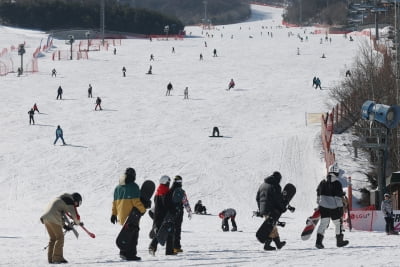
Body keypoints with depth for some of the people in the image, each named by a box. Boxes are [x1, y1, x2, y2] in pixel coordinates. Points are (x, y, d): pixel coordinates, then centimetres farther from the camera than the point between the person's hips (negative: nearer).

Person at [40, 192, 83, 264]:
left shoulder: (60, 199, 29)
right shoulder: (69, 201, 0)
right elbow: (74, 214, 0)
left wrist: (64, 225, 27)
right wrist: (78, 222, 19)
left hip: (46, 218, 9)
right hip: (53, 219, -9)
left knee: (53, 238, 15)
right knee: (60, 237, -2)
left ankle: (51, 258, 12)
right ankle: (57, 258, -7)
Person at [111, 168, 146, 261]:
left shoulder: (118, 187, 14)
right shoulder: (133, 187, -9)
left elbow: (115, 202, 17)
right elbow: (136, 201, -17)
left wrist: (114, 214, 20)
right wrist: (143, 210, -8)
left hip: (121, 215, 7)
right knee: (133, 235, -3)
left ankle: (124, 252, 15)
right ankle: (130, 254, -7)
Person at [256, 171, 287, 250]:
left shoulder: (262, 185, 16)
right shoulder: (275, 186, -9)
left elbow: (257, 198, 19)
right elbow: (278, 199, -14)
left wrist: (260, 210, 25)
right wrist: (283, 208, -2)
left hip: (263, 210, 8)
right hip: (272, 210, -8)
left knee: (272, 226, 18)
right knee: (271, 227, -4)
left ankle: (278, 243, 25)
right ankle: (267, 245, -9)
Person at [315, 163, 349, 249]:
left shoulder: (322, 182, 6)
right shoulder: (337, 184, -10)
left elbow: (318, 195, 16)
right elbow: (339, 198, -12)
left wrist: (319, 204, 28)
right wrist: (341, 209, -7)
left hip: (323, 207, 4)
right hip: (334, 208, -4)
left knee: (323, 223, 4)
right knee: (338, 223, 13)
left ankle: (319, 241, -12)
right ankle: (339, 241, 22)